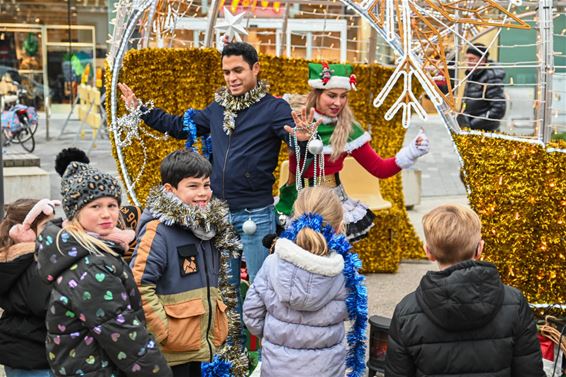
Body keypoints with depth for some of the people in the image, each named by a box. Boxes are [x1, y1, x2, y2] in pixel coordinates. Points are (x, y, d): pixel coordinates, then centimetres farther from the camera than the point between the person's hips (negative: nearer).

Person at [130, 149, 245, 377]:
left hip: (199, 342, 8)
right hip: (170, 350, -8)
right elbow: (139, 287, -23)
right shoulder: (159, 231, -17)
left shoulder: (207, 226, 9)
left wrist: (216, 325, 15)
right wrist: (163, 333, -20)